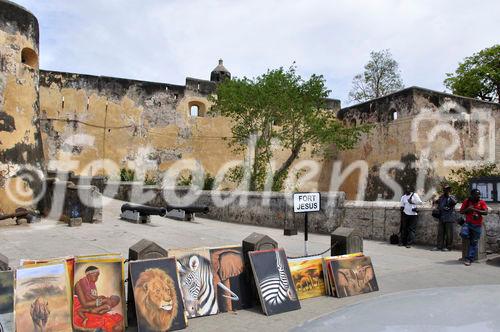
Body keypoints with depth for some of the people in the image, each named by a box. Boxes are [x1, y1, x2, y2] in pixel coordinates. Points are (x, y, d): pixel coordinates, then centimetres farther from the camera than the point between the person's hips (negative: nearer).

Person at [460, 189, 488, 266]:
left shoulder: (482, 202, -1)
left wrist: (475, 210, -20)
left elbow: (485, 212, -13)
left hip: (477, 225, 0)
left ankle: (469, 258, 9)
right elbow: (461, 211, 4)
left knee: (474, 243, 2)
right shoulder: (467, 201, 1)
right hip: (468, 223, 0)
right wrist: (468, 209, -15)